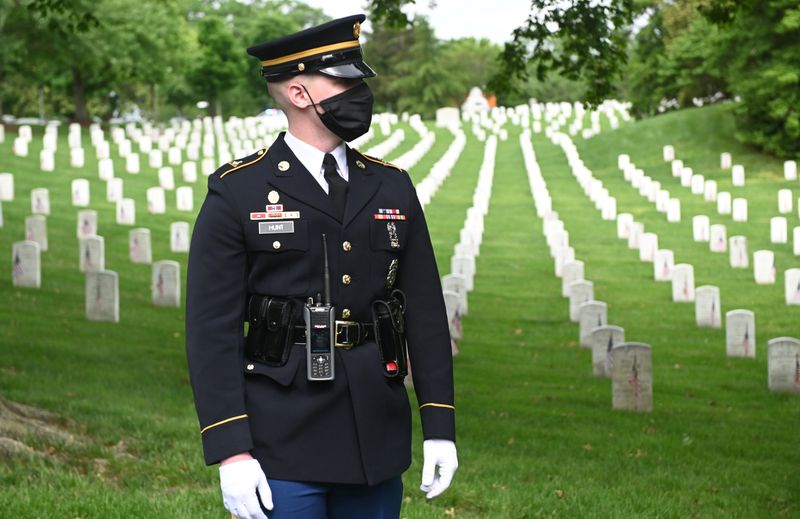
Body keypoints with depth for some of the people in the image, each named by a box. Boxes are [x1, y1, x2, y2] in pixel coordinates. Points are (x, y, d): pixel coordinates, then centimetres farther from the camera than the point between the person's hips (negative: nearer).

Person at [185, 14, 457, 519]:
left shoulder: (393, 188, 9)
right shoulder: (237, 193, -5)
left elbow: (426, 315, 10)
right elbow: (212, 330, -8)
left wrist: (440, 427, 5)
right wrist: (230, 452, -14)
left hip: (378, 445, 4)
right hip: (282, 446, -4)